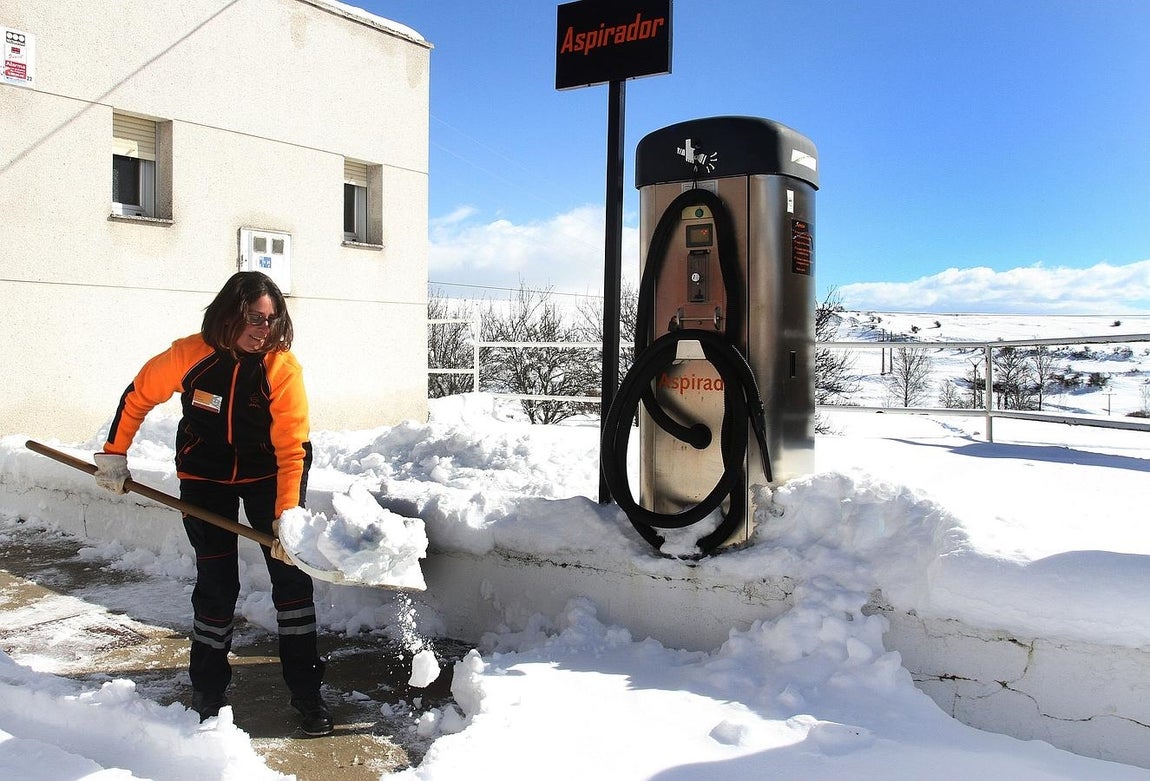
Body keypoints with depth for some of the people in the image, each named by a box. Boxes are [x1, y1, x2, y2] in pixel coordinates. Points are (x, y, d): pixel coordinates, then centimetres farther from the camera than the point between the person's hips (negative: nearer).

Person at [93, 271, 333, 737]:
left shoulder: (283, 367, -22)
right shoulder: (190, 355, -19)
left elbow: (293, 448, -24)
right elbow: (138, 396, 0)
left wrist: (287, 515, -32)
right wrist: (114, 455, 3)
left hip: (264, 476, 0)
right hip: (204, 477, 1)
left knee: (292, 575, -5)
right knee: (216, 584, 1)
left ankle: (306, 692, 6)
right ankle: (207, 690, 21)